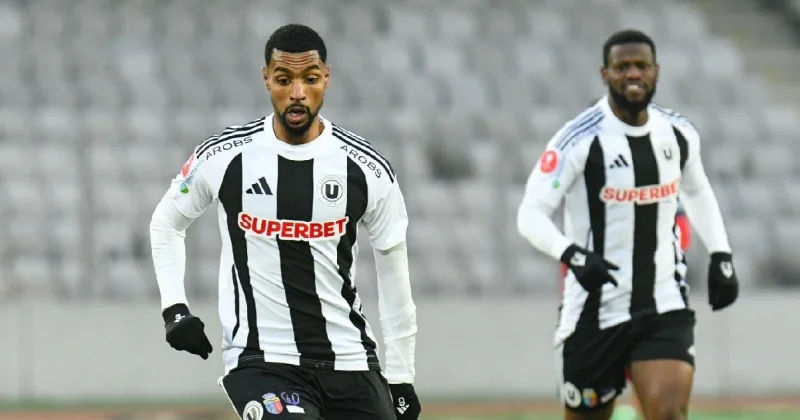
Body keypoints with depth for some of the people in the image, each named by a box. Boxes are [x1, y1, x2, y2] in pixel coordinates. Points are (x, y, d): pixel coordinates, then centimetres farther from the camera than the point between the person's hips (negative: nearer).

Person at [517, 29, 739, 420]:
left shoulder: (679, 134, 3)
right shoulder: (580, 140, -14)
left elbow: (698, 192, 24)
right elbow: (531, 214, -17)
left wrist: (721, 256, 13)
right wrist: (572, 255, -34)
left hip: (665, 304, 3)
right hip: (596, 310, -3)